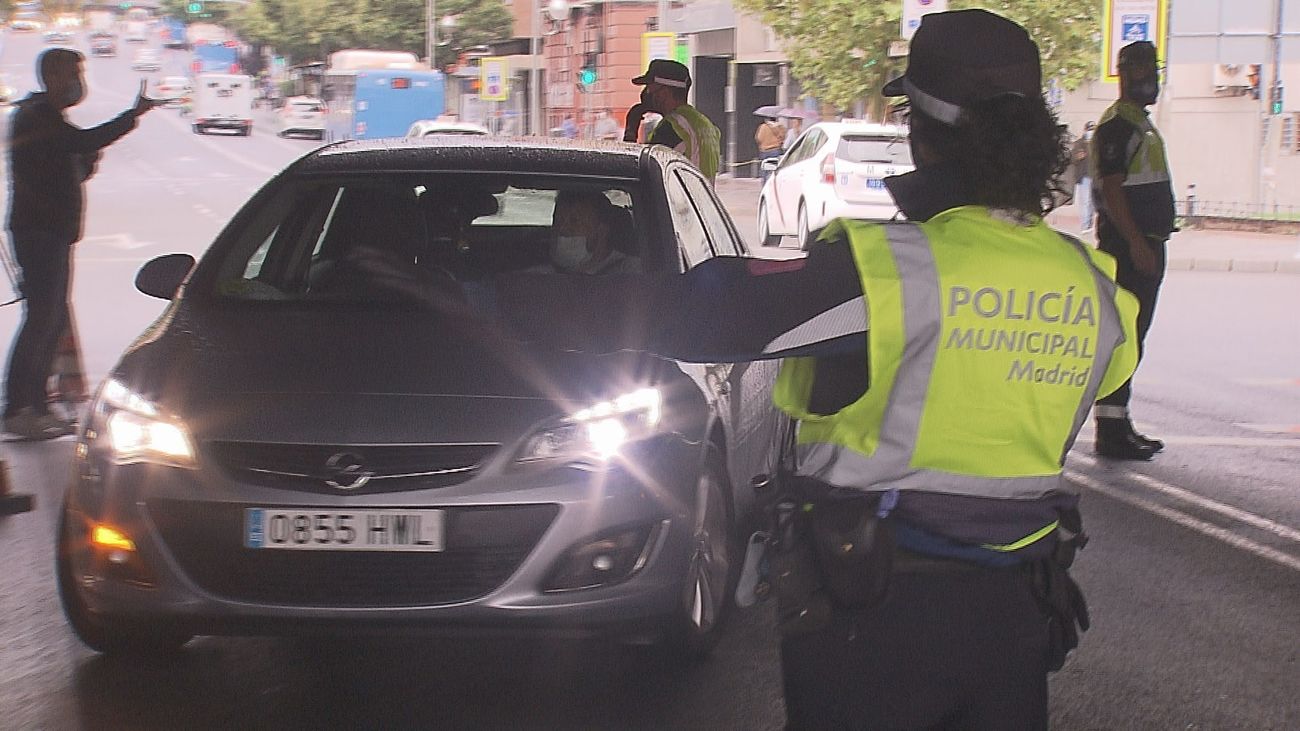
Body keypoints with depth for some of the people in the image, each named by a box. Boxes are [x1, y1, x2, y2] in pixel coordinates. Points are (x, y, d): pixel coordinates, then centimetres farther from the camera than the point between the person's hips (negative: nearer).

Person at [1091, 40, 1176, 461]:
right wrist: (1136, 242, -25)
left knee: (1132, 336, 13)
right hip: (1128, 245, -10)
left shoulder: (1140, 124, 20)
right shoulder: (1116, 126, -12)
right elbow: (1110, 189, -20)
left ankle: (1118, 422, 19)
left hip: (1145, 243, 10)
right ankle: (1111, 430, -9)